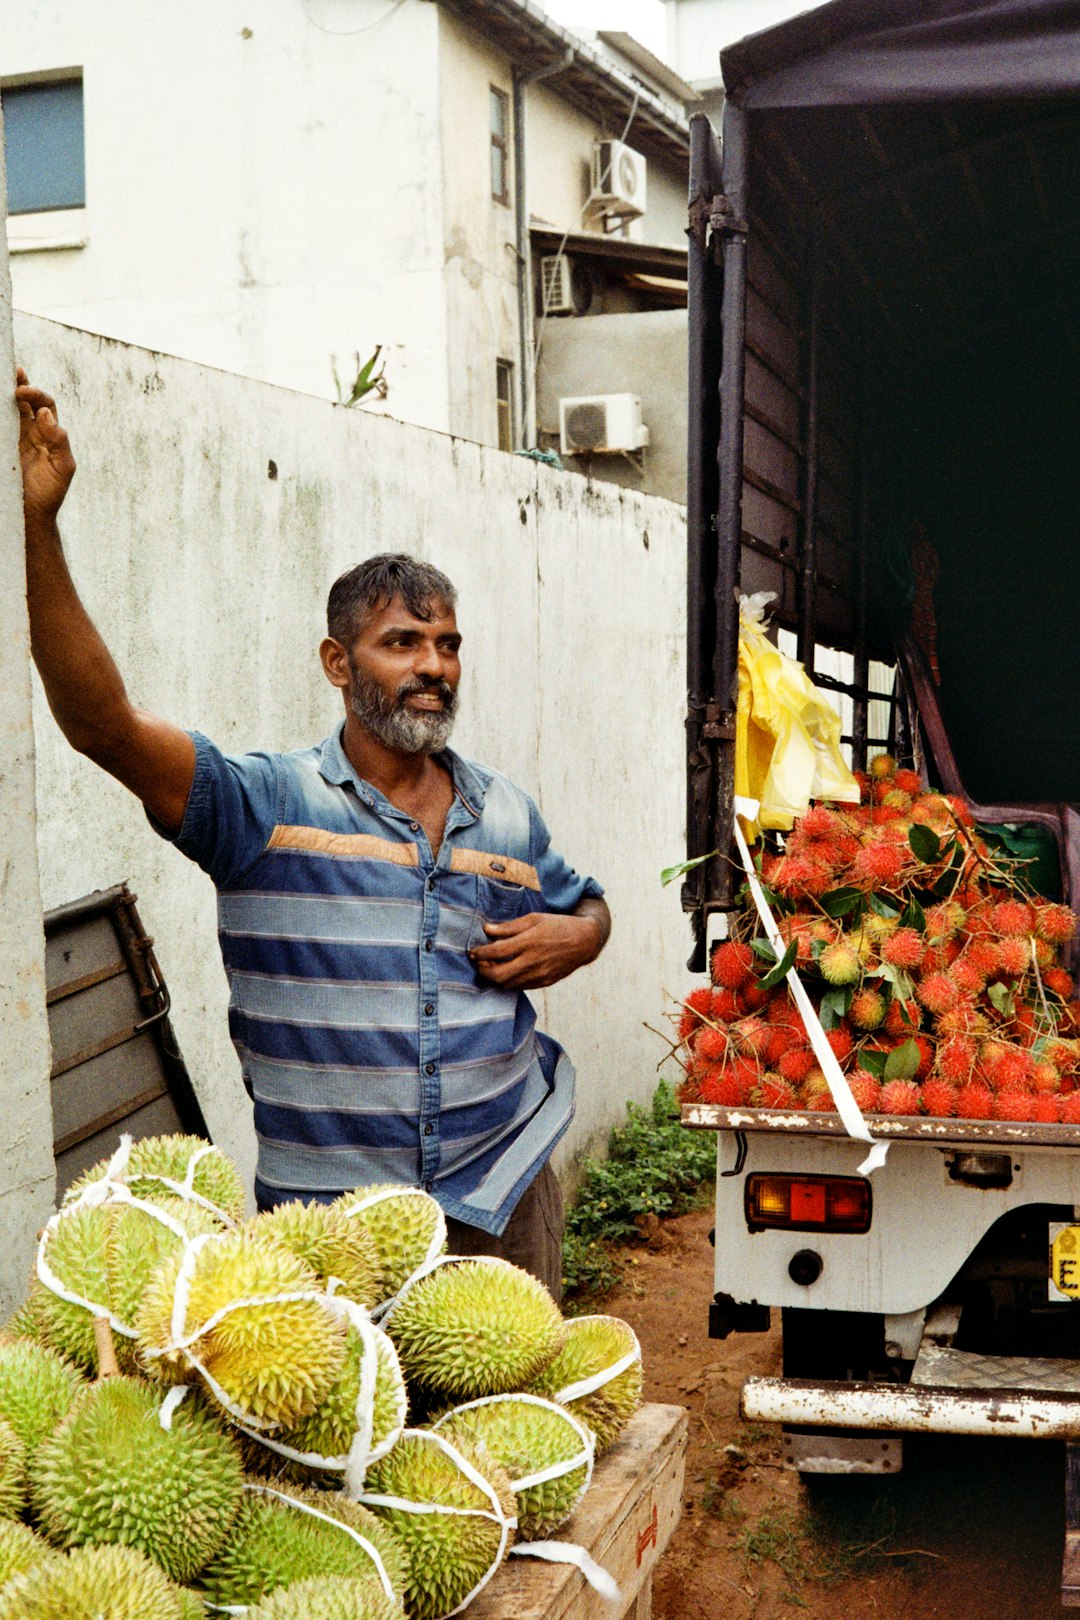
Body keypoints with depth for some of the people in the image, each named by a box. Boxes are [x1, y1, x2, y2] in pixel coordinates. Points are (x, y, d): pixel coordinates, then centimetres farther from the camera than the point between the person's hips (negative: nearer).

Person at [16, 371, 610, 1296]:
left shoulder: (507, 816, 7)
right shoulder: (265, 806, -9)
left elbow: (588, 906, 25)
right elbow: (99, 721, -22)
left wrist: (571, 938, -1)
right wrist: (38, 525, -31)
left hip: (504, 1191, 4)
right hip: (326, 1213, -4)